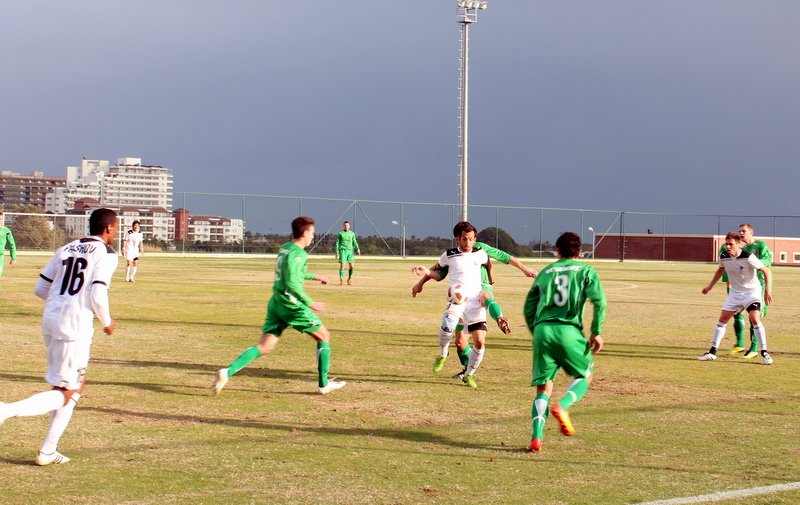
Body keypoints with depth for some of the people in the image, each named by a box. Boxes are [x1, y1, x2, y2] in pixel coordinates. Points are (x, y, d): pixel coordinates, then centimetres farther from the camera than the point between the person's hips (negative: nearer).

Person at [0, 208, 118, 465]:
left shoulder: (66, 249, 13)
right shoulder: (106, 255, -6)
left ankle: (48, 451, 17)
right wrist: (107, 322, 3)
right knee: (64, 393, 1)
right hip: (75, 327, -8)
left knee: (76, 386, 20)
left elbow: (41, 288, 12)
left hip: (50, 321, 8)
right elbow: (97, 296, -15)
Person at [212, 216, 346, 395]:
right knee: (324, 337, 10)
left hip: (276, 304, 8)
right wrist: (310, 303, -19)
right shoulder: (298, 253, -14)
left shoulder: (284, 248, 15)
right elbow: (292, 283, -23)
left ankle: (228, 372, -15)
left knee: (265, 347, 3)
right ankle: (324, 384, 12)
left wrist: (314, 277, 40)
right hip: (292, 305, -8)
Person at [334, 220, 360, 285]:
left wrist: (358, 249, -3)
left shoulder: (352, 234, 14)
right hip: (343, 250, -3)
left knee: (351, 266, -2)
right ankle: (341, 280, -7)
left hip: (350, 251, 3)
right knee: (342, 265, -9)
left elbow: (355, 242, 14)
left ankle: (349, 279, 16)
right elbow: (337, 243, 5)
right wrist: (337, 253, -3)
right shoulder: (340, 234, 5)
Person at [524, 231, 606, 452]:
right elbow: (599, 302, -4)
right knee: (585, 375, 19)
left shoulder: (545, 272, 19)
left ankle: (537, 436, -9)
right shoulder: (586, 271, 10)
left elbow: (529, 306, 18)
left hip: (542, 330, 3)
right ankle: (562, 406, -9)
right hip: (568, 331, -3)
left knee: (543, 387, 8)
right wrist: (596, 332, 2)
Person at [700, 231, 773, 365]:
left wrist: (767, 290, -22)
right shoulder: (723, 257, -8)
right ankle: (712, 352, 8)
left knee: (755, 319, -21)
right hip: (735, 292, 5)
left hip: (752, 291, -5)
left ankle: (764, 353, -10)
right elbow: (720, 270, 15)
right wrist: (710, 286, 20)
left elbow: (766, 271, -17)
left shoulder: (748, 257, -25)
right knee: (723, 319, 1)